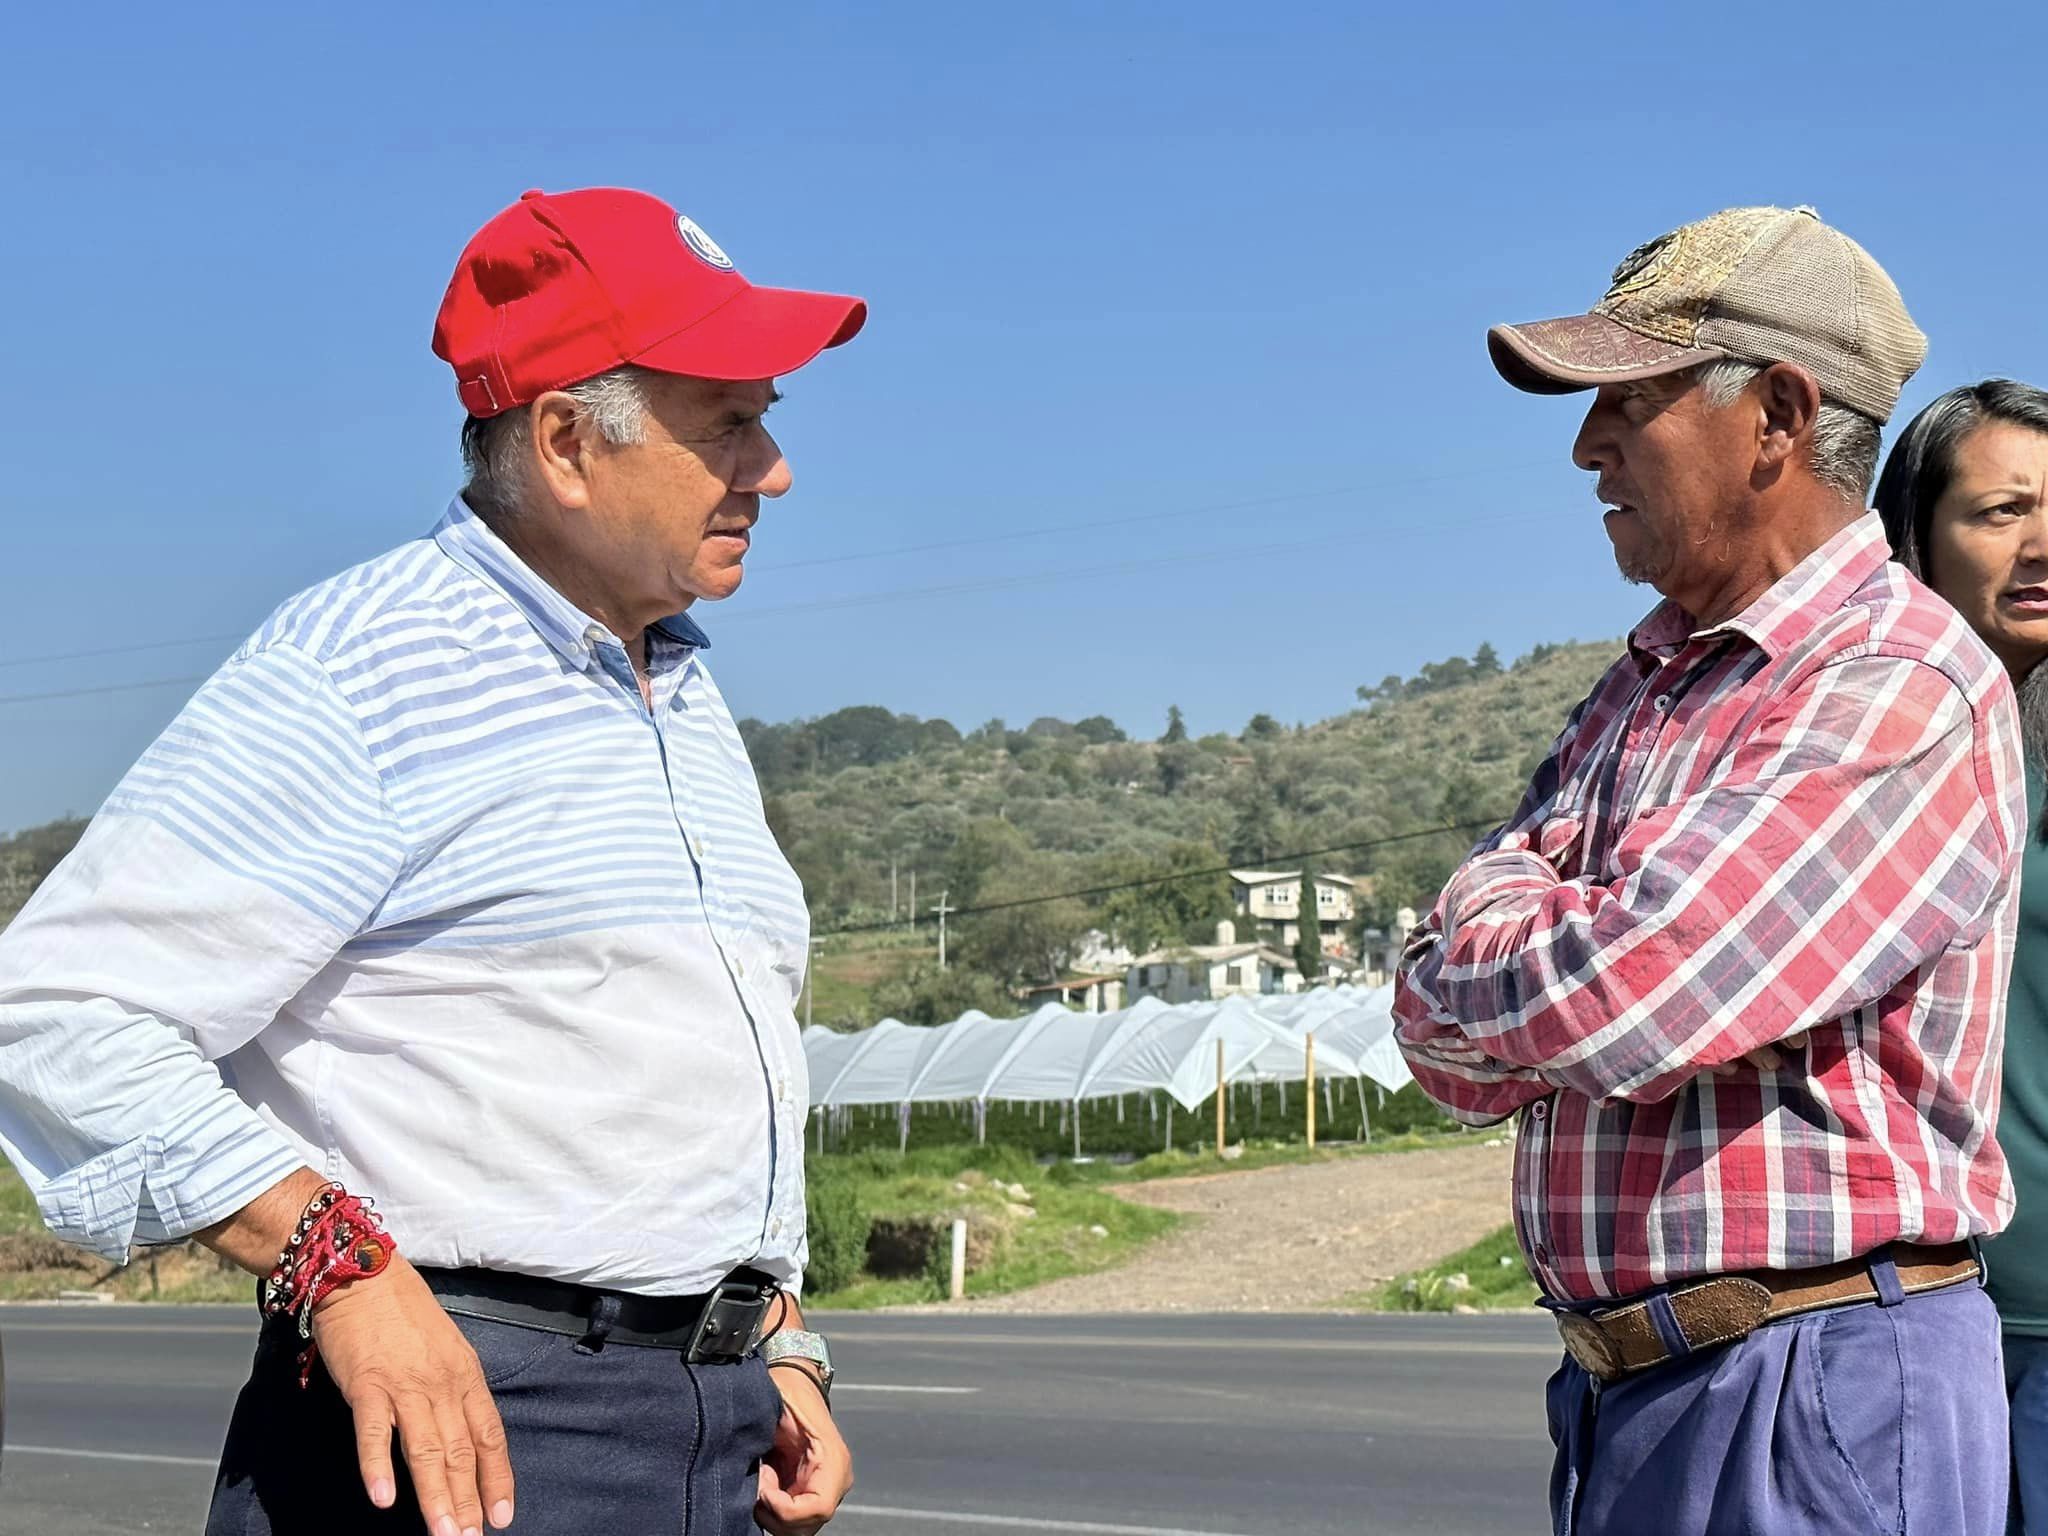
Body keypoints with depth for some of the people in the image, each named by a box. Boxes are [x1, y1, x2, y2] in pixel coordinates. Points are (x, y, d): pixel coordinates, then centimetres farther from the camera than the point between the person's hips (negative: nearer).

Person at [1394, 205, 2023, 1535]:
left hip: (1822, 1410, -8)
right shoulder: (1642, 693, 14)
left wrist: (1502, 904, -4)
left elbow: (1610, 1008, -24)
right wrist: (1567, 935, -12)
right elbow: (1455, 1050, 7)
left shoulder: (1903, 690, -15)